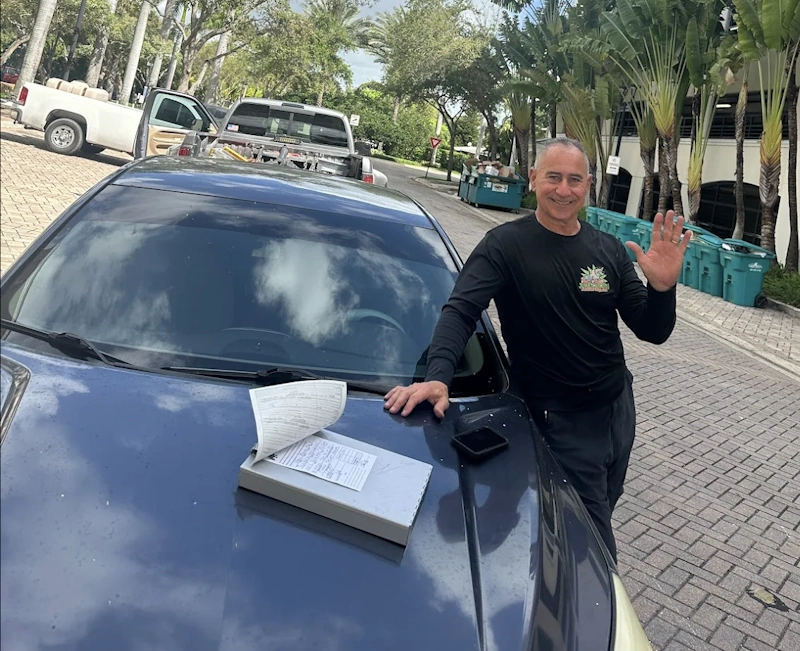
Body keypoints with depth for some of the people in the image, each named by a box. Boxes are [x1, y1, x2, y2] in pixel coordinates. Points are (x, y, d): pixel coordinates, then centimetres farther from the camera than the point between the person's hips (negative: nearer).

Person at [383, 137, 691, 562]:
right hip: (559, 419, -6)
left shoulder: (609, 250, 3)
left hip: (618, 408, 6)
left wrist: (662, 286, -21)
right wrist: (437, 376, -41)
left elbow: (653, 332, 0)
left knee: (601, 510, 25)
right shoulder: (505, 245, -12)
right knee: (597, 547, 1)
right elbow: (460, 312, -24)